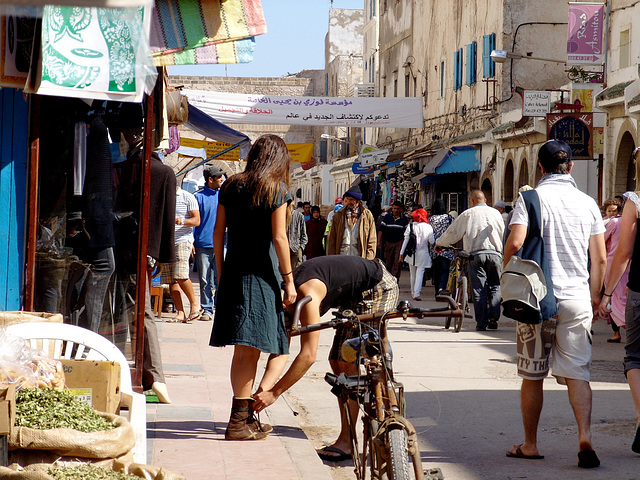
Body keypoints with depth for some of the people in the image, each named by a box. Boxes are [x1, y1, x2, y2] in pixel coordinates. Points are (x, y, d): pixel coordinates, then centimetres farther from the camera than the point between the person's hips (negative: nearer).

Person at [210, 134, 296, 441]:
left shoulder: (231, 186, 9)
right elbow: (279, 238, -10)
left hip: (232, 272, 5)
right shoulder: (276, 190, -6)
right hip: (261, 274, -5)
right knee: (250, 349, -4)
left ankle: (247, 417, 20)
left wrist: (220, 270, 19)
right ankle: (238, 422, -5)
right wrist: (289, 280, -6)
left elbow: (218, 232, 10)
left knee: (244, 351, 13)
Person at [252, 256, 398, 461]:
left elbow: (308, 355, -33)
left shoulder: (307, 295, -31)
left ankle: (346, 442, -14)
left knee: (347, 361, -15)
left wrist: (274, 393, -31)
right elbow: (280, 352, -5)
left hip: (380, 288, -9)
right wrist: (261, 391, -15)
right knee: (337, 362, 6)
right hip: (355, 297, 9)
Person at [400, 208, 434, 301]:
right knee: (420, 273, -2)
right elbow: (432, 241, -7)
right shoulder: (428, 227, -7)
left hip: (411, 254, 2)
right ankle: (416, 294, -13)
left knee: (413, 274, 14)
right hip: (423, 253, -2)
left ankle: (413, 293, 25)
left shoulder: (410, 226, -4)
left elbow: (406, 240, -2)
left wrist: (402, 253, 3)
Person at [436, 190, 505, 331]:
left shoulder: (467, 214, 5)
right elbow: (503, 234, 22)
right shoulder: (495, 213, 13)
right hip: (495, 254, 2)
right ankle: (493, 317, -3)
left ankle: (481, 322, 0)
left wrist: (439, 243, 28)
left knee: (479, 290, 1)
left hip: (476, 255, -2)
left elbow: (452, 233, 11)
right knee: (495, 287, 12)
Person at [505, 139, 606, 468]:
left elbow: (515, 243, -17)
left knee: (532, 375, 9)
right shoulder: (588, 203, 6)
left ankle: (530, 445, 17)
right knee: (577, 372, 2)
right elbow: (600, 259, 7)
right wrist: (595, 296, 20)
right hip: (578, 299, 2)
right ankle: (585, 438, -15)